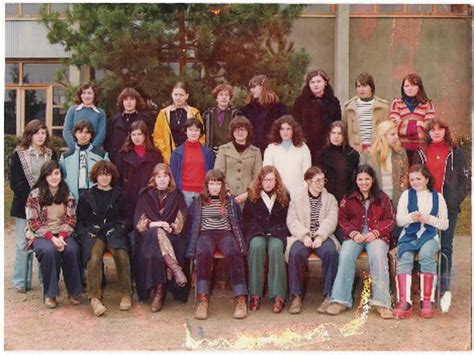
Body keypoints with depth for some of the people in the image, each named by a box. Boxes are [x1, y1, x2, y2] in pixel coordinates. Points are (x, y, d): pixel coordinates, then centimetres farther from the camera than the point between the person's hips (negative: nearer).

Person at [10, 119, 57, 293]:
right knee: (23, 244, 1)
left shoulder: (51, 153, 8)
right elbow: (15, 181, -3)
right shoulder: (19, 154, 1)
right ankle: (21, 282, 9)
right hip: (25, 205, -1)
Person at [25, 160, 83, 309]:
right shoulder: (35, 195, -1)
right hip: (41, 235, -2)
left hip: (63, 234, 2)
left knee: (72, 250, -30)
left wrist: (62, 236, -14)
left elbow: (71, 219, 4)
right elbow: (33, 222, -5)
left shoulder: (67, 195, 7)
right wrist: (51, 237, -17)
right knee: (50, 251, -34)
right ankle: (49, 294, -19)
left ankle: (73, 291, -13)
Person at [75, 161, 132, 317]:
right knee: (94, 257, -34)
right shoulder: (86, 197, 20)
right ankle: (94, 298, -38)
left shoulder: (120, 195, 19)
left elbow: (127, 219, 16)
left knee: (121, 254, -35)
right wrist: (85, 234, -2)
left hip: (114, 232, 0)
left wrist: (120, 229, -5)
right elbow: (80, 221, 19)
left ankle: (126, 294, -25)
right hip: (93, 233, 0)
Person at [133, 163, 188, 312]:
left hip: (171, 237, 0)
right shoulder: (146, 195, 14)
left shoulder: (177, 196, 14)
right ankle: (175, 268, -45)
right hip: (149, 236, 0)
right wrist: (153, 224, -15)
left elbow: (181, 223, 6)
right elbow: (138, 222, 4)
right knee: (157, 233, -38)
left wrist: (170, 227, -16)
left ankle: (159, 291, -39)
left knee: (155, 252, -35)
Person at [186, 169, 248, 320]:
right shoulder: (197, 202, 16)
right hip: (205, 233, 0)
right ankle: (203, 300, -41)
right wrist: (191, 244, 1)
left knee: (234, 253, -35)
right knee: (203, 253, -37)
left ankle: (241, 299, -38)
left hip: (225, 233, 1)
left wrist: (240, 242, 1)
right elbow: (191, 224, 15)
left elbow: (237, 223, 16)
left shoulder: (230, 202, 18)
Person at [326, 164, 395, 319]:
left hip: (376, 236, -1)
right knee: (345, 256, -30)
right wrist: (353, 233, -8)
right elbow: (342, 219, 11)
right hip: (355, 236, 1)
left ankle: (382, 302, -33)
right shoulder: (348, 199, 17)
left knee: (378, 256, -34)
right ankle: (340, 300, -30)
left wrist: (375, 232, -9)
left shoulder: (382, 198, 15)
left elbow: (390, 220, 8)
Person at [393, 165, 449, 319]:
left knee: (426, 255, -35)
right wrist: (411, 217, -13)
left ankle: (426, 302, -32)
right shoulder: (406, 195, 15)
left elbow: (445, 224, 11)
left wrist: (429, 219, -8)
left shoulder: (437, 197, 13)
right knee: (404, 258, -31)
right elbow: (399, 220, 9)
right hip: (409, 236, 1)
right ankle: (404, 302, -38)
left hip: (430, 236, -1)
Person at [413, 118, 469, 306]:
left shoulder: (456, 152, 6)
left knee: (446, 246, 0)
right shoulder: (421, 153, 9)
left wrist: (456, 198, -7)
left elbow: (465, 179, 5)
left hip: (448, 206, -1)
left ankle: (444, 287, 2)